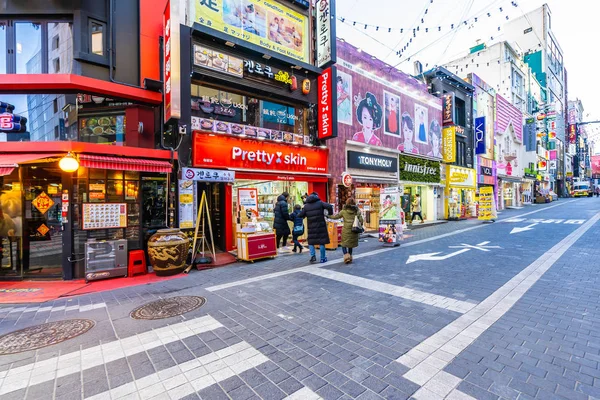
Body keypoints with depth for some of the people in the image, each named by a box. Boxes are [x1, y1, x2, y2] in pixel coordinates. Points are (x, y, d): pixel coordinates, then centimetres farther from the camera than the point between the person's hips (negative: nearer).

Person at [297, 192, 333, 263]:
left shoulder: (306, 205, 6)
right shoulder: (320, 203, 0)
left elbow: (300, 215, 4)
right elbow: (329, 206, -15)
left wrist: (305, 215, 25)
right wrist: (330, 214, 1)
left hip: (311, 226, 2)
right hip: (321, 225, -1)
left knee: (311, 241, 15)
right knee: (322, 241, 7)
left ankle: (313, 255, -3)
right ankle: (322, 258, 13)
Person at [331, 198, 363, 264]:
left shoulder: (344, 211, -3)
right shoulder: (357, 211, 3)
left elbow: (336, 216, 3)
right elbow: (361, 221, 1)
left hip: (346, 230, -3)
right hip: (354, 231, 3)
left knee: (344, 244, 9)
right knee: (351, 244, 18)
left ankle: (346, 255, -10)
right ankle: (350, 257, 22)